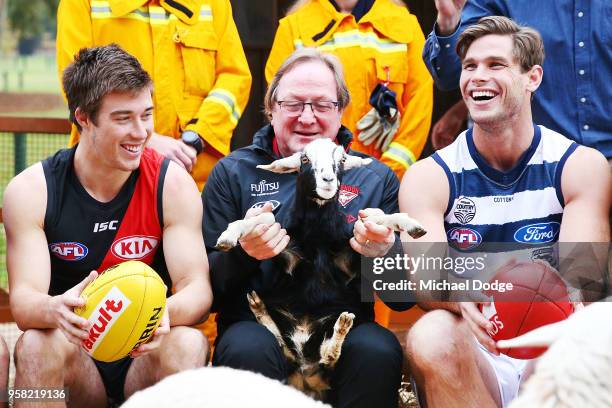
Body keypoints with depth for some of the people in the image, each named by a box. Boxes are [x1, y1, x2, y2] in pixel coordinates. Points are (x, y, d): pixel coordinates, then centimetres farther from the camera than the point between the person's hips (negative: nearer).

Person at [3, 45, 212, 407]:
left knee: (189, 344, -31)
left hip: (148, 357, 0)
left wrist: (166, 313, -39)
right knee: (36, 345, -32)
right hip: (75, 356, 0)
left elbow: (197, 288, -12)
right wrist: (56, 309, -42)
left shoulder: (173, 184, -6)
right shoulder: (31, 191, -7)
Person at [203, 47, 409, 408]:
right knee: (247, 349, -35)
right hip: (256, 325, -1)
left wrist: (385, 253, -13)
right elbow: (205, 287, 4)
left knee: (379, 350, -32)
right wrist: (241, 253, -17)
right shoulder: (233, 173, 9)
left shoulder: (376, 179, 13)